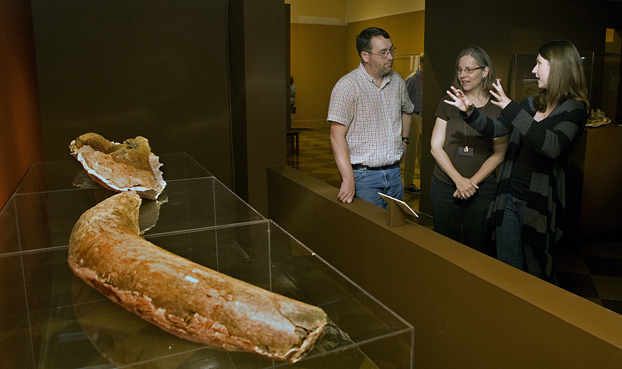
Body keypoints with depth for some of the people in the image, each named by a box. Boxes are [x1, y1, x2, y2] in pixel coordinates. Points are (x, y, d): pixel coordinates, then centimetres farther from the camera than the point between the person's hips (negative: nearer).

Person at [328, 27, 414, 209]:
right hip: (364, 176, -6)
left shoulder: (397, 81, 8)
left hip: (394, 173, 6)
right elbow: (337, 136, -18)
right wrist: (348, 178, -24)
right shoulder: (347, 86, -13)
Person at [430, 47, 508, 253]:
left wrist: (472, 182, -13)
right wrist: (459, 179, -11)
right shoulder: (448, 103, 5)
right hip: (444, 187, 1)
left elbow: (499, 153, -1)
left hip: (482, 189, -1)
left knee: (477, 247, 7)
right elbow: (436, 147, 0)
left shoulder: (498, 107, 1)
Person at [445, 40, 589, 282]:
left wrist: (511, 109, -29)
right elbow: (495, 129, 13)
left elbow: (552, 146, -29)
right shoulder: (532, 104, 9)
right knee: (507, 270, 14)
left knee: (537, 275, 10)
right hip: (509, 197, 6)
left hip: (539, 203, -6)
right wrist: (470, 112, -4)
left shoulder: (574, 109, -11)